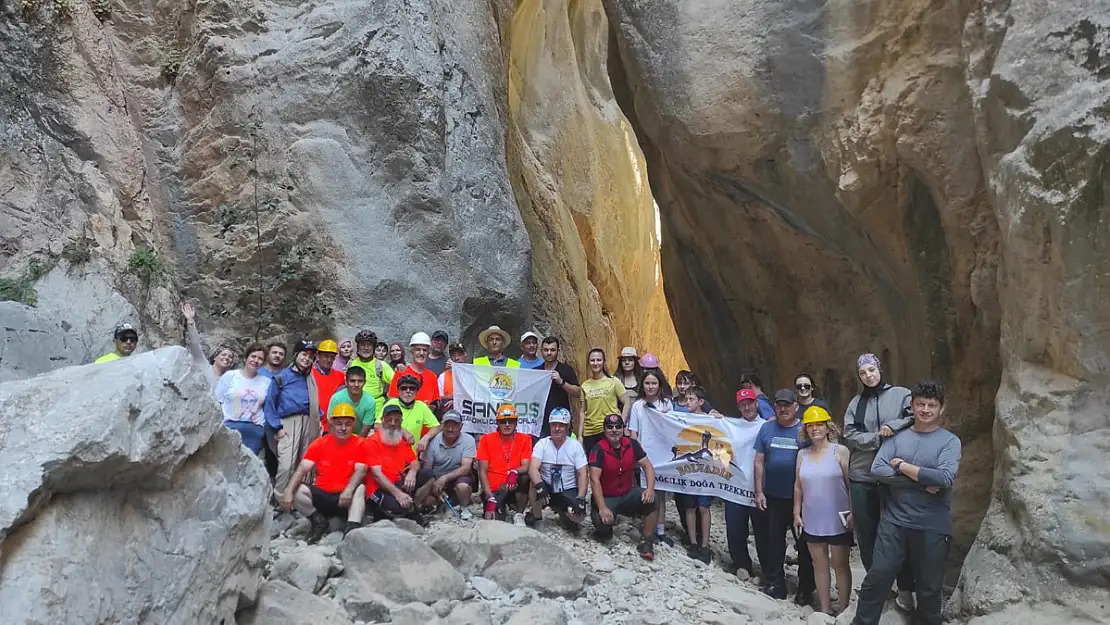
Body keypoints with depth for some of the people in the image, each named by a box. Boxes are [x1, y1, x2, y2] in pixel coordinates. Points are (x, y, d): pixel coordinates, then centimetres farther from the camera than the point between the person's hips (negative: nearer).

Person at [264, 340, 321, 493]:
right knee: (286, 464, -16)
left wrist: (318, 419, 3)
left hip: (308, 422, 4)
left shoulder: (311, 378, 15)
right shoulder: (282, 376, 2)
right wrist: (277, 427, -5)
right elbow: (269, 403, 1)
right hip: (289, 422, -4)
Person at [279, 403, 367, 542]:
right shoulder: (320, 443, 0)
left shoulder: (359, 444, -5)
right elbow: (302, 469, -7)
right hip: (321, 495, 3)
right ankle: (318, 521, -1)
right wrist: (288, 491, -24)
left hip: (345, 498, -3)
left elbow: (360, 471, -17)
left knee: (360, 488, -32)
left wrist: (348, 490, -37)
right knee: (297, 490, -21)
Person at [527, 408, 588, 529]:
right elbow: (533, 468, -21)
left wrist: (580, 498, -22)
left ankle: (562, 512, 13)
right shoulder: (542, 443, -7)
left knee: (578, 516, -26)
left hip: (568, 491, 0)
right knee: (534, 484, -33)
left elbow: (582, 474, -8)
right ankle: (536, 515, -3)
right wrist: (540, 485, -42)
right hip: (547, 488, 0)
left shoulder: (576, 445, -6)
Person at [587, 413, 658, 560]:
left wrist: (650, 488, -21)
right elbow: (594, 480, -22)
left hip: (628, 494, 3)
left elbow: (647, 466, -2)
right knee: (603, 523, -29)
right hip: (607, 497, -3)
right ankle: (604, 528, 12)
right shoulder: (599, 449, -17)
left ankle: (646, 542, -8)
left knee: (650, 499, -24)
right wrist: (602, 508, -29)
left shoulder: (632, 445, -3)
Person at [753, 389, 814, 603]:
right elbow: (759, 461, 4)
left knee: (804, 543, 8)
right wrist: (758, 491, 0)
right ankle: (774, 583, 24)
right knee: (774, 541, 12)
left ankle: (805, 588, 19)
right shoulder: (767, 428, 2)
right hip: (773, 496, 3)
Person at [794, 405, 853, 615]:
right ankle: (825, 608, 22)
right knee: (819, 564, 11)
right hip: (812, 520, 4)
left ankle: (843, 610, 17)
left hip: (838, 521, -4)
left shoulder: (840, 451, -7)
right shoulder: (802, 454, 4)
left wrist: (853, 513, -11)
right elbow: (798, 486, 9)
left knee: (840, 565, 7)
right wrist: (796, 513, 7)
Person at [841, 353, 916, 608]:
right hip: (861, 476, 3)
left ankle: (905, 588, 20)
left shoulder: (901, 394, 1)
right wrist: (878, 437, -12)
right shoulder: (856, 402, 10)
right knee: (866, 535, 9)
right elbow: (849, 436, 0)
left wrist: (892, 426, -19)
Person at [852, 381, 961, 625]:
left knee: (929, 588, 13)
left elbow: (945, 478, -19)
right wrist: (921, 481, -16)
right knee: (877, 578, 4)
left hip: (932, 528, -1)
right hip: (894, 522, 2)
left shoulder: (950, 441, -3)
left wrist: (902, 466, -12)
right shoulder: (897, 437, 4)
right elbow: (877, 469, -8)